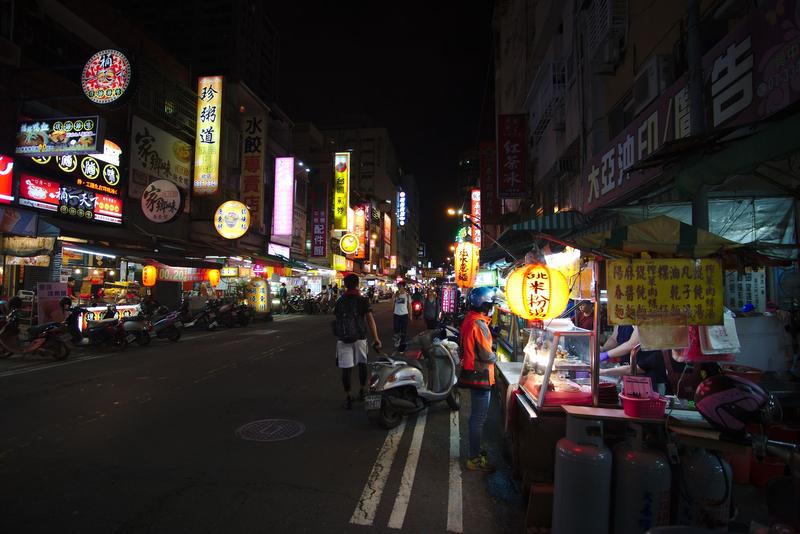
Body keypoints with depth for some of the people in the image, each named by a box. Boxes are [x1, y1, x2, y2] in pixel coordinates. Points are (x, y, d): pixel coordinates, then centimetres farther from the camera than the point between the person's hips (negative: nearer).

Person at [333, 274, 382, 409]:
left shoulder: (340, 301, 3)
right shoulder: (363, 301, -5)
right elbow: (370, 320, -12)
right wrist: (376, 339, -12)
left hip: (343, 338, 1)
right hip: (360, 337, 0)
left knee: (346, 367, 2)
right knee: (362, 363, 19)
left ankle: (348, 397, 2)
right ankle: (363, 390, 31)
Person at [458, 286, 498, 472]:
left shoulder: (469, 320, 7)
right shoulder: (479, 324, -23)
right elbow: (487, 355, -22)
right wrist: (495, 356, -1)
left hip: (472, 373, 10)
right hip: (480, 375, -10)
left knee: (476, 416, 21)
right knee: (479, 418, 0)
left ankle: (475, 450, 35)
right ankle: (475, 459, 10)